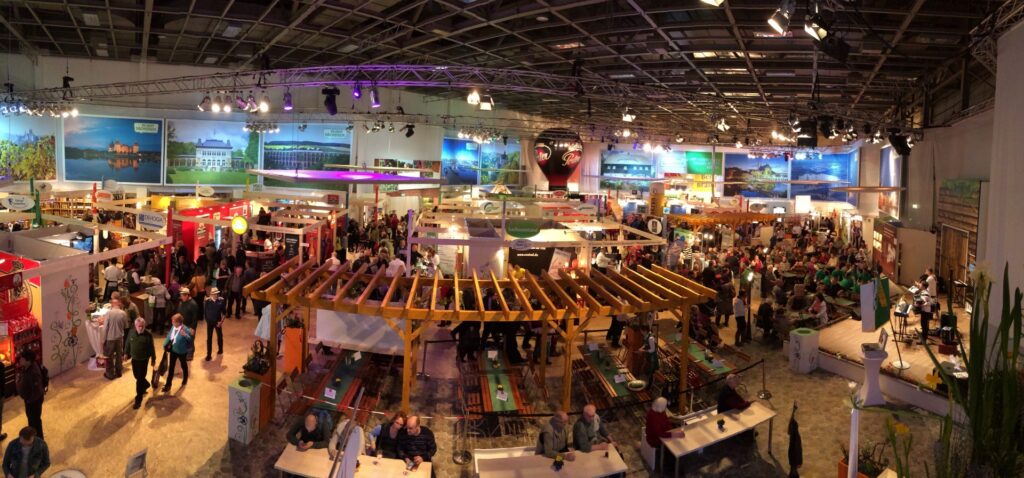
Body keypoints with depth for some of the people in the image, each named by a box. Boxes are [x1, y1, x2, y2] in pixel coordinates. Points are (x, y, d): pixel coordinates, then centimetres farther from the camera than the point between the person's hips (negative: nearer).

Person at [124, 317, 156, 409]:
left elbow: (151, 348, -8)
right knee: (137, 376, 20)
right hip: (134, 359, 5)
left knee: (140, 379, -2)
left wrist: (153, 359, -2)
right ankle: (146, 385, 52)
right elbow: (127, 343, 11)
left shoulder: (148, 335, -17)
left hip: (144, 360, -5)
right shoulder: (131, 332, -5)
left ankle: (138, 399, 7)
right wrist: (126, 353, 14)